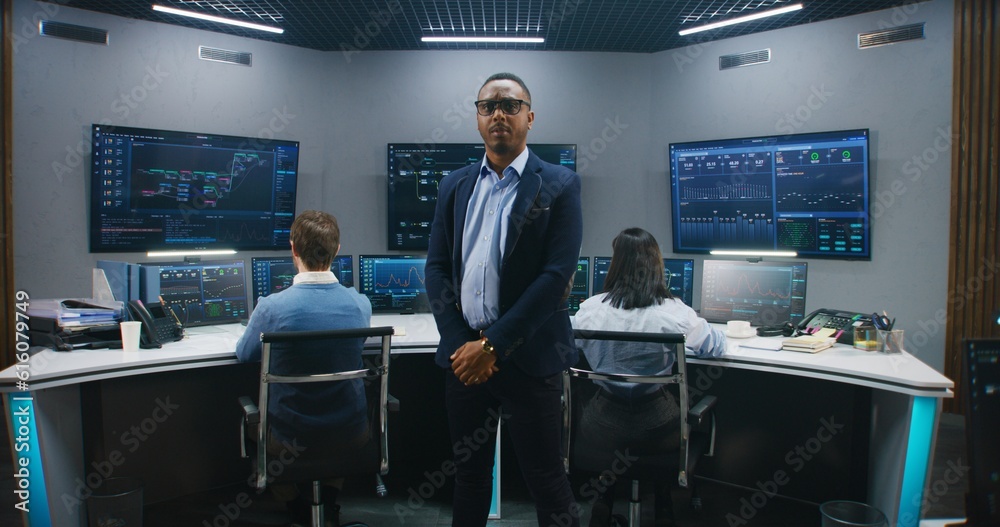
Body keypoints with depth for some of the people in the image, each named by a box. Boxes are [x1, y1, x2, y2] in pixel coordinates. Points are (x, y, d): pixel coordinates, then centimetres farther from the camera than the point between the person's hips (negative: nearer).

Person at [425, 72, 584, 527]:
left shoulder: (558, 185, -3)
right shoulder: (455, 185, 10)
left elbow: (557, 274, -12)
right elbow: (436, 267, 7)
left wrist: (493, 344, -14)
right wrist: (460, 343, -6)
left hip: (528, 356, -4)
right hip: (463, 353, 4)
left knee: (546, 481, 6)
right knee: (469, 473, 18)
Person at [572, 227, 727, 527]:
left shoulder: (589, 309, -10)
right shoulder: (674, 313, -15)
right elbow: (717, 347, 4)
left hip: (602, 430, 1)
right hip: (654, 429, 0)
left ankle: (603, 502, 33)